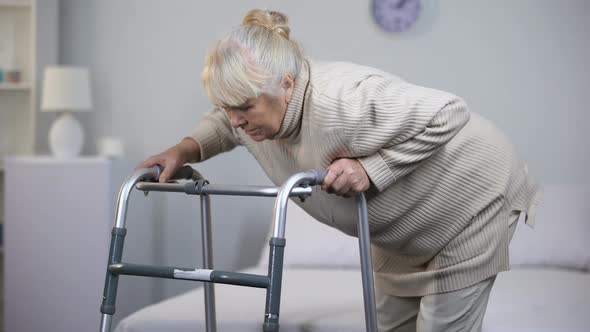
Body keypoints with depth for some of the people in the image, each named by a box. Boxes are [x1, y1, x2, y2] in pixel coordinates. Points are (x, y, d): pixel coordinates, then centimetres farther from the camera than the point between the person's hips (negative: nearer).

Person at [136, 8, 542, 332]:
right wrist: (186, 149, -11)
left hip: (471, 200, -7)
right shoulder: (259, 107, -16)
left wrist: (370, 170, -38)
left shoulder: (341, 102, -40)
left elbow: (448, 113, -34)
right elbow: (226, 123, 9)